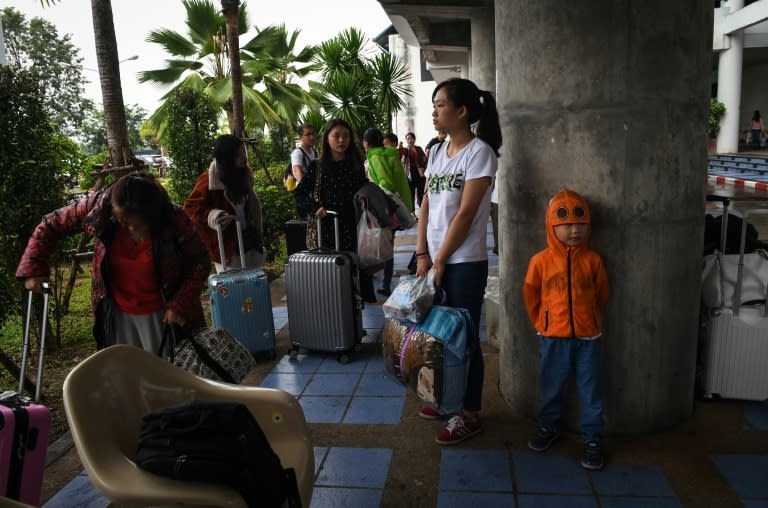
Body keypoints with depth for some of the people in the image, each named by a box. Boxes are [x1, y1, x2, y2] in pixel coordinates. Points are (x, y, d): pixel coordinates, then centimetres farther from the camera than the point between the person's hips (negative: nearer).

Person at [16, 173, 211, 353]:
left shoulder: (175, 220, -23)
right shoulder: (98, 206, -19)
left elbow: (200, 262, -11)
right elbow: (52, 224, -3)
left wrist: (180, 305, -18)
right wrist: (33, 268, -9)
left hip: (161, 314, -2)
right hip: (117, 313, 3)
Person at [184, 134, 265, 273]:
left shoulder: (243, 174, 5)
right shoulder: (209, 180, -15)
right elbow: (191, 207, -12)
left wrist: (258, 237, 17)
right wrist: (212, 215, -29)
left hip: (249, 241, 7)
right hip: (226, 247, -7)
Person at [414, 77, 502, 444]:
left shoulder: (479, 152, -11)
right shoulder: (437, 152, 11)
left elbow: (465, 213, -15)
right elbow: (426, 205, 9)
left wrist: (439, 260, -13)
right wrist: (422, 254, 0)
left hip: (464, 262, -7)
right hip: (436, 259, 7)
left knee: (465, 337, 3)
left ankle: (470, 415, 18)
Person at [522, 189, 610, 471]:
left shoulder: (592, 260, -4)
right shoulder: (541, 260, -7)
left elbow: (601, 294, 9)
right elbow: (531, 296, 4)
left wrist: (586, 317, 10)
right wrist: (542, 323, 7)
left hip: (587, 336, 0)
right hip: (552, 337, 0)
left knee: (591, 389, 8)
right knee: (551, 387, 15)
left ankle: (593, 438, 22)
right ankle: (549, 426, 35)